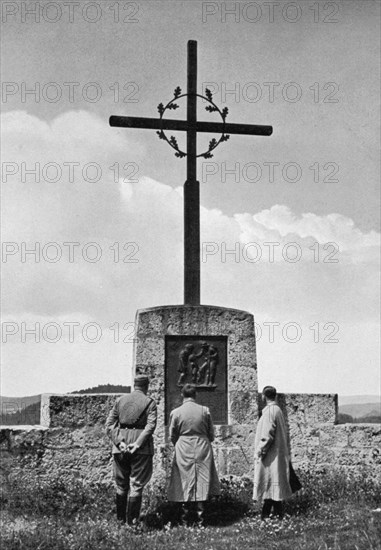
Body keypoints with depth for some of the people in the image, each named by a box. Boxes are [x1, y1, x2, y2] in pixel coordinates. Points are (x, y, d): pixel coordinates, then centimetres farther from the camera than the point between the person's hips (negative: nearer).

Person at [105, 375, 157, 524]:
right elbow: (150, 426, -14)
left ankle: (120, 520, 20)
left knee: (121, 485, 15)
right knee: (136, 485, 2)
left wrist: (119, 442, -8)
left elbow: (109, 424, 1)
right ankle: (132, 522, 0)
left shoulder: (120, 400, 10)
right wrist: (138, 444, -18)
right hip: (141, 449, -3)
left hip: (120, 448, 3)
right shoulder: (150, 403, 1)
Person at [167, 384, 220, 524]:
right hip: (203, 449, 0)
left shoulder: (175, 412, -5)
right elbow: (211, 434, 4)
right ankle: (200, 508, 0)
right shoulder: (205, 410, -3)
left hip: (183, 450, 0)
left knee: (186, 479, 8)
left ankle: (187, 510, 12)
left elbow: (172, 436, 3)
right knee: (202, 479, 6)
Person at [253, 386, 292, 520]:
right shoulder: (277, 410, 11)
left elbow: (267, 435, -22)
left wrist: (260, 451, -14)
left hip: (270, 454, -9)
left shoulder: (269, 412, -18)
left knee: (270, 483, -3)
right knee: (272, 484, 12)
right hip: (278, 452, 9)